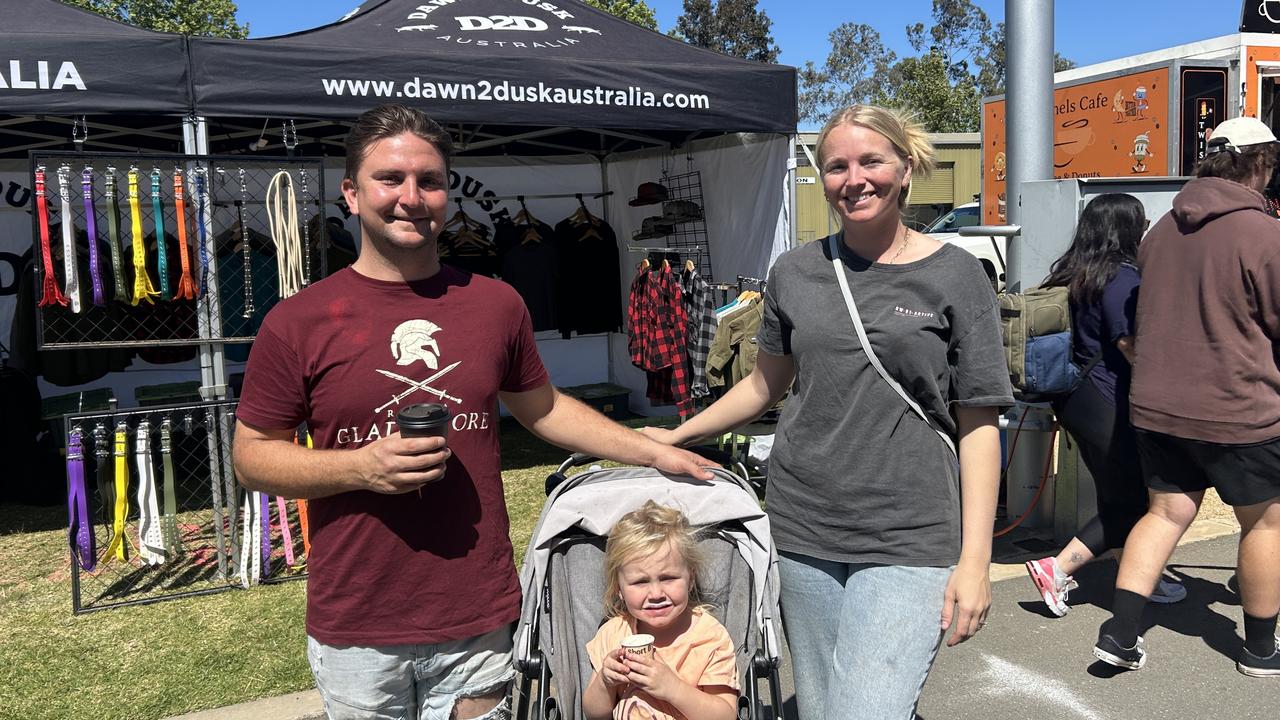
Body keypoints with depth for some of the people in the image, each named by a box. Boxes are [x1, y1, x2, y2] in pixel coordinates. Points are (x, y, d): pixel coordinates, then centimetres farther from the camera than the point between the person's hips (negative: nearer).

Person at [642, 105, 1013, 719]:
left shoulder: (954, 276, -1)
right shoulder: (796, 272, 7)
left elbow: (979, 425, -2)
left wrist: (974, 559, -6)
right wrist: (677, 437, 18)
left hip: (908, 542, -3)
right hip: (802, 533, 3)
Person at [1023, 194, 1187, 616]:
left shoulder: (1070, 273, 9)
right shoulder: (1122, 275, -15)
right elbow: (1130, 345, -22)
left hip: (1074, 399, 9)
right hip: (1108, 403, -9)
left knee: (1116, 498, 18)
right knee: (1131, 502, 1)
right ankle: (1058, 570, -4)